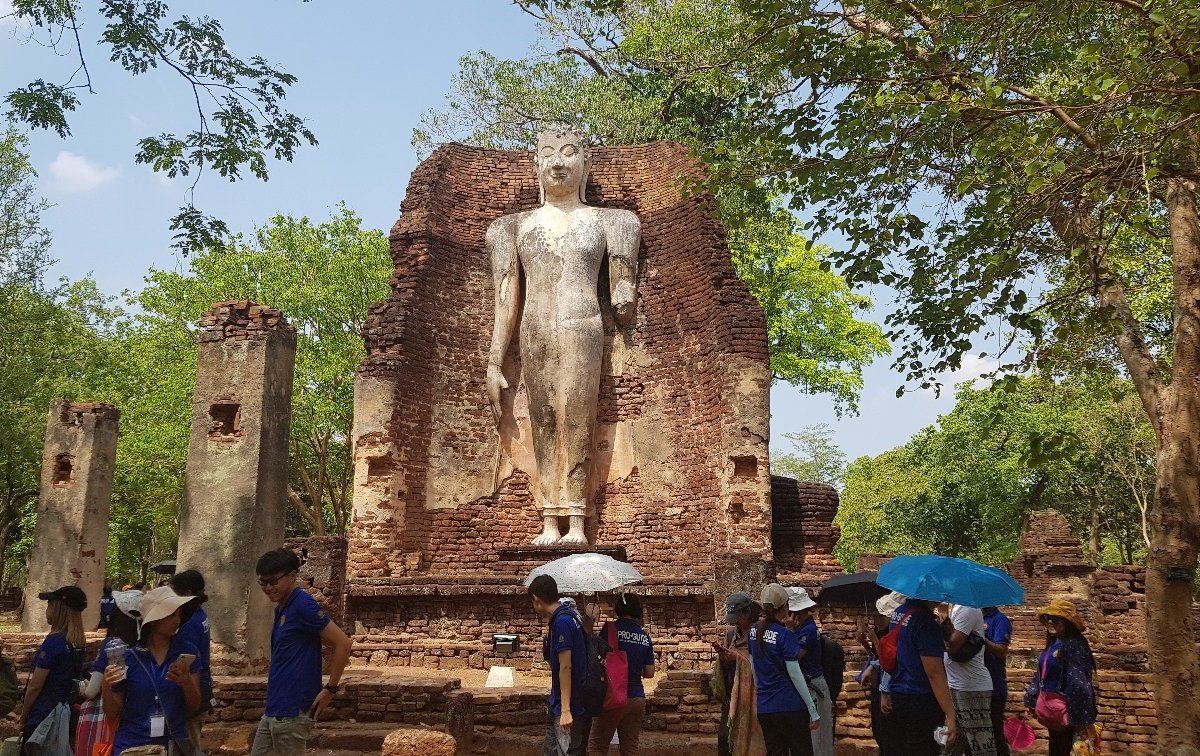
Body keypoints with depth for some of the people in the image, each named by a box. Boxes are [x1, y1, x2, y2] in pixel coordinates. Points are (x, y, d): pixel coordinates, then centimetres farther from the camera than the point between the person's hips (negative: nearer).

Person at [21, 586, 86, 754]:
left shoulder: (54, 641, -18)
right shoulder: (78, 642, 4)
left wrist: (23, 717, -2)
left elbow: (35, 686, -14)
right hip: (66, 713, 7)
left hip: (43, 715, -7)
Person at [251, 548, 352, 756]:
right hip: (274, 710, 9)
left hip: (291, 712, -9)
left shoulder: (303, 605, -15)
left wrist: (330, 689, -15)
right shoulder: (281, 608, 13)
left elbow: (343, 644, -19)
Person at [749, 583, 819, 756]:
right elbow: (794, 674, -16)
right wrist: (813, 711, -12)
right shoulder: (784, 635, -15)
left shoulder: (754, 631, 4)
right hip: (789, 706, -6)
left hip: (764, 707, 6)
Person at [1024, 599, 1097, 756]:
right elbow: (1041, 676, 17)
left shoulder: (1073, 645, -19)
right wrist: (1031, 702, 17)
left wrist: (1081, 719, -24)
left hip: (1064, 710, -9)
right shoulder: (1052, 644, 10)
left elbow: (1079, 682, -23)